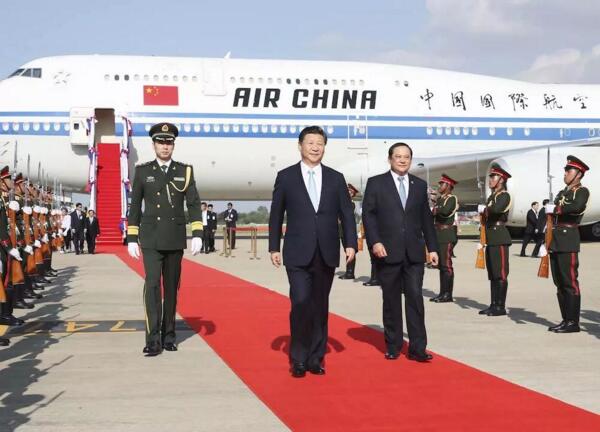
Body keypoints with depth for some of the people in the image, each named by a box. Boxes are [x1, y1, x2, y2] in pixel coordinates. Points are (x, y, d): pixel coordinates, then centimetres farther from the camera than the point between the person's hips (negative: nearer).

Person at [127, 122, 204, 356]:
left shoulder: (185, 171, 3)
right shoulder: (142, 171, 2)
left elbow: (194, 204, -1)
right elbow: (134, 207, 4)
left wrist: (197, 234, -10)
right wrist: (131, 238, 0)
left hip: (176, 240, 2)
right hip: (151, 240, -2)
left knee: (172, 287, 8)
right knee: (152, 285, -13)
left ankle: (168, 335, 18)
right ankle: (153, 339, -13)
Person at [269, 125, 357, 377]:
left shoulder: (336, 178, 9)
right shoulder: (286, 177, 3)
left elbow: (346, 214, 8)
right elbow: (276, 215, 6)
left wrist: (351, 244, -2)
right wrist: (274, 247, 2)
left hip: (326, 254, 3)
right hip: (298, 254, -2)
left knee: (320, 307, 8)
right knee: (301, 304, -10)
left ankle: (316, 359, 18)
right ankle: (298, 359, 5)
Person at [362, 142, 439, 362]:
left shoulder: (420, 185, 12)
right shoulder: (376, 183, 3)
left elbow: (426, 218, 14)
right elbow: (368, 214, -2)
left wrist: (432, 247, 10)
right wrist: (375, 242, -14)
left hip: (414, 253, 2)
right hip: (387, 252, -2)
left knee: (415, 299, -3)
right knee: (391, 301, 6)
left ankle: (417, 348, 0)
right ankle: (393, 346, 17)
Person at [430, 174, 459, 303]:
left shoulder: (452, 198, -8)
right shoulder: (439, 199, 18)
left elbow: (445, 211, -25)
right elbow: (433, 213, 16)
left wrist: (435, 210, -8)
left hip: (447, 235, -9)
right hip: (439, 235, 9)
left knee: (446, 265, -7)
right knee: (441, 265, 10)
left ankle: (448, 295, -4)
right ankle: (442, 293, 16)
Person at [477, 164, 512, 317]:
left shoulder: (505, 195, -8)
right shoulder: (491, 196, 18)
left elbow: (496, 209, -29)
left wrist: (484, 209, -9)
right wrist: (482, 240, 16)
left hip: (500, 238, -9)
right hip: (491, 239, 9)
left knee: (500, 274, -6)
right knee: (492, 274, 11)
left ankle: (501, 307, -2)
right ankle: (493, 305, 16)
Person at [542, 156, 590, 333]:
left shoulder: (582, 191, -2)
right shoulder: (561, 193, 21)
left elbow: (576, 207, -25)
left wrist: (555, 208, -14)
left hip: (568, 242, -8)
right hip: (555, 242, 8)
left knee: (570, 282, -6)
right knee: (559, 283, 9)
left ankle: (573, 322, -3)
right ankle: (566, 320, 15)